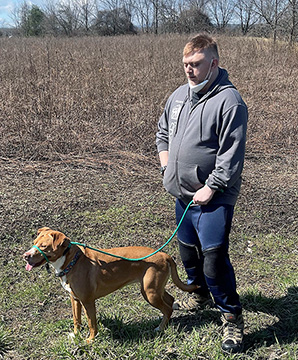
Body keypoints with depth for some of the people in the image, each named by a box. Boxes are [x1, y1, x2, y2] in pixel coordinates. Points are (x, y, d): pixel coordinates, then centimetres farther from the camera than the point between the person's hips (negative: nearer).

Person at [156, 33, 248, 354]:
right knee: (188, 250, 21)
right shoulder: (179, 95, 8)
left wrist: (211, 188, -19)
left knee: (214, 258, -9)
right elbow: (163, 131, 23)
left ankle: (232, 318, 11)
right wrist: (166, 163, 10)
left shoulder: (229, 101, -16)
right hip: (183, 194, 8)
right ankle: (201, 295, 45)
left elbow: (231, 154, -19)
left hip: (213, 198, -8)